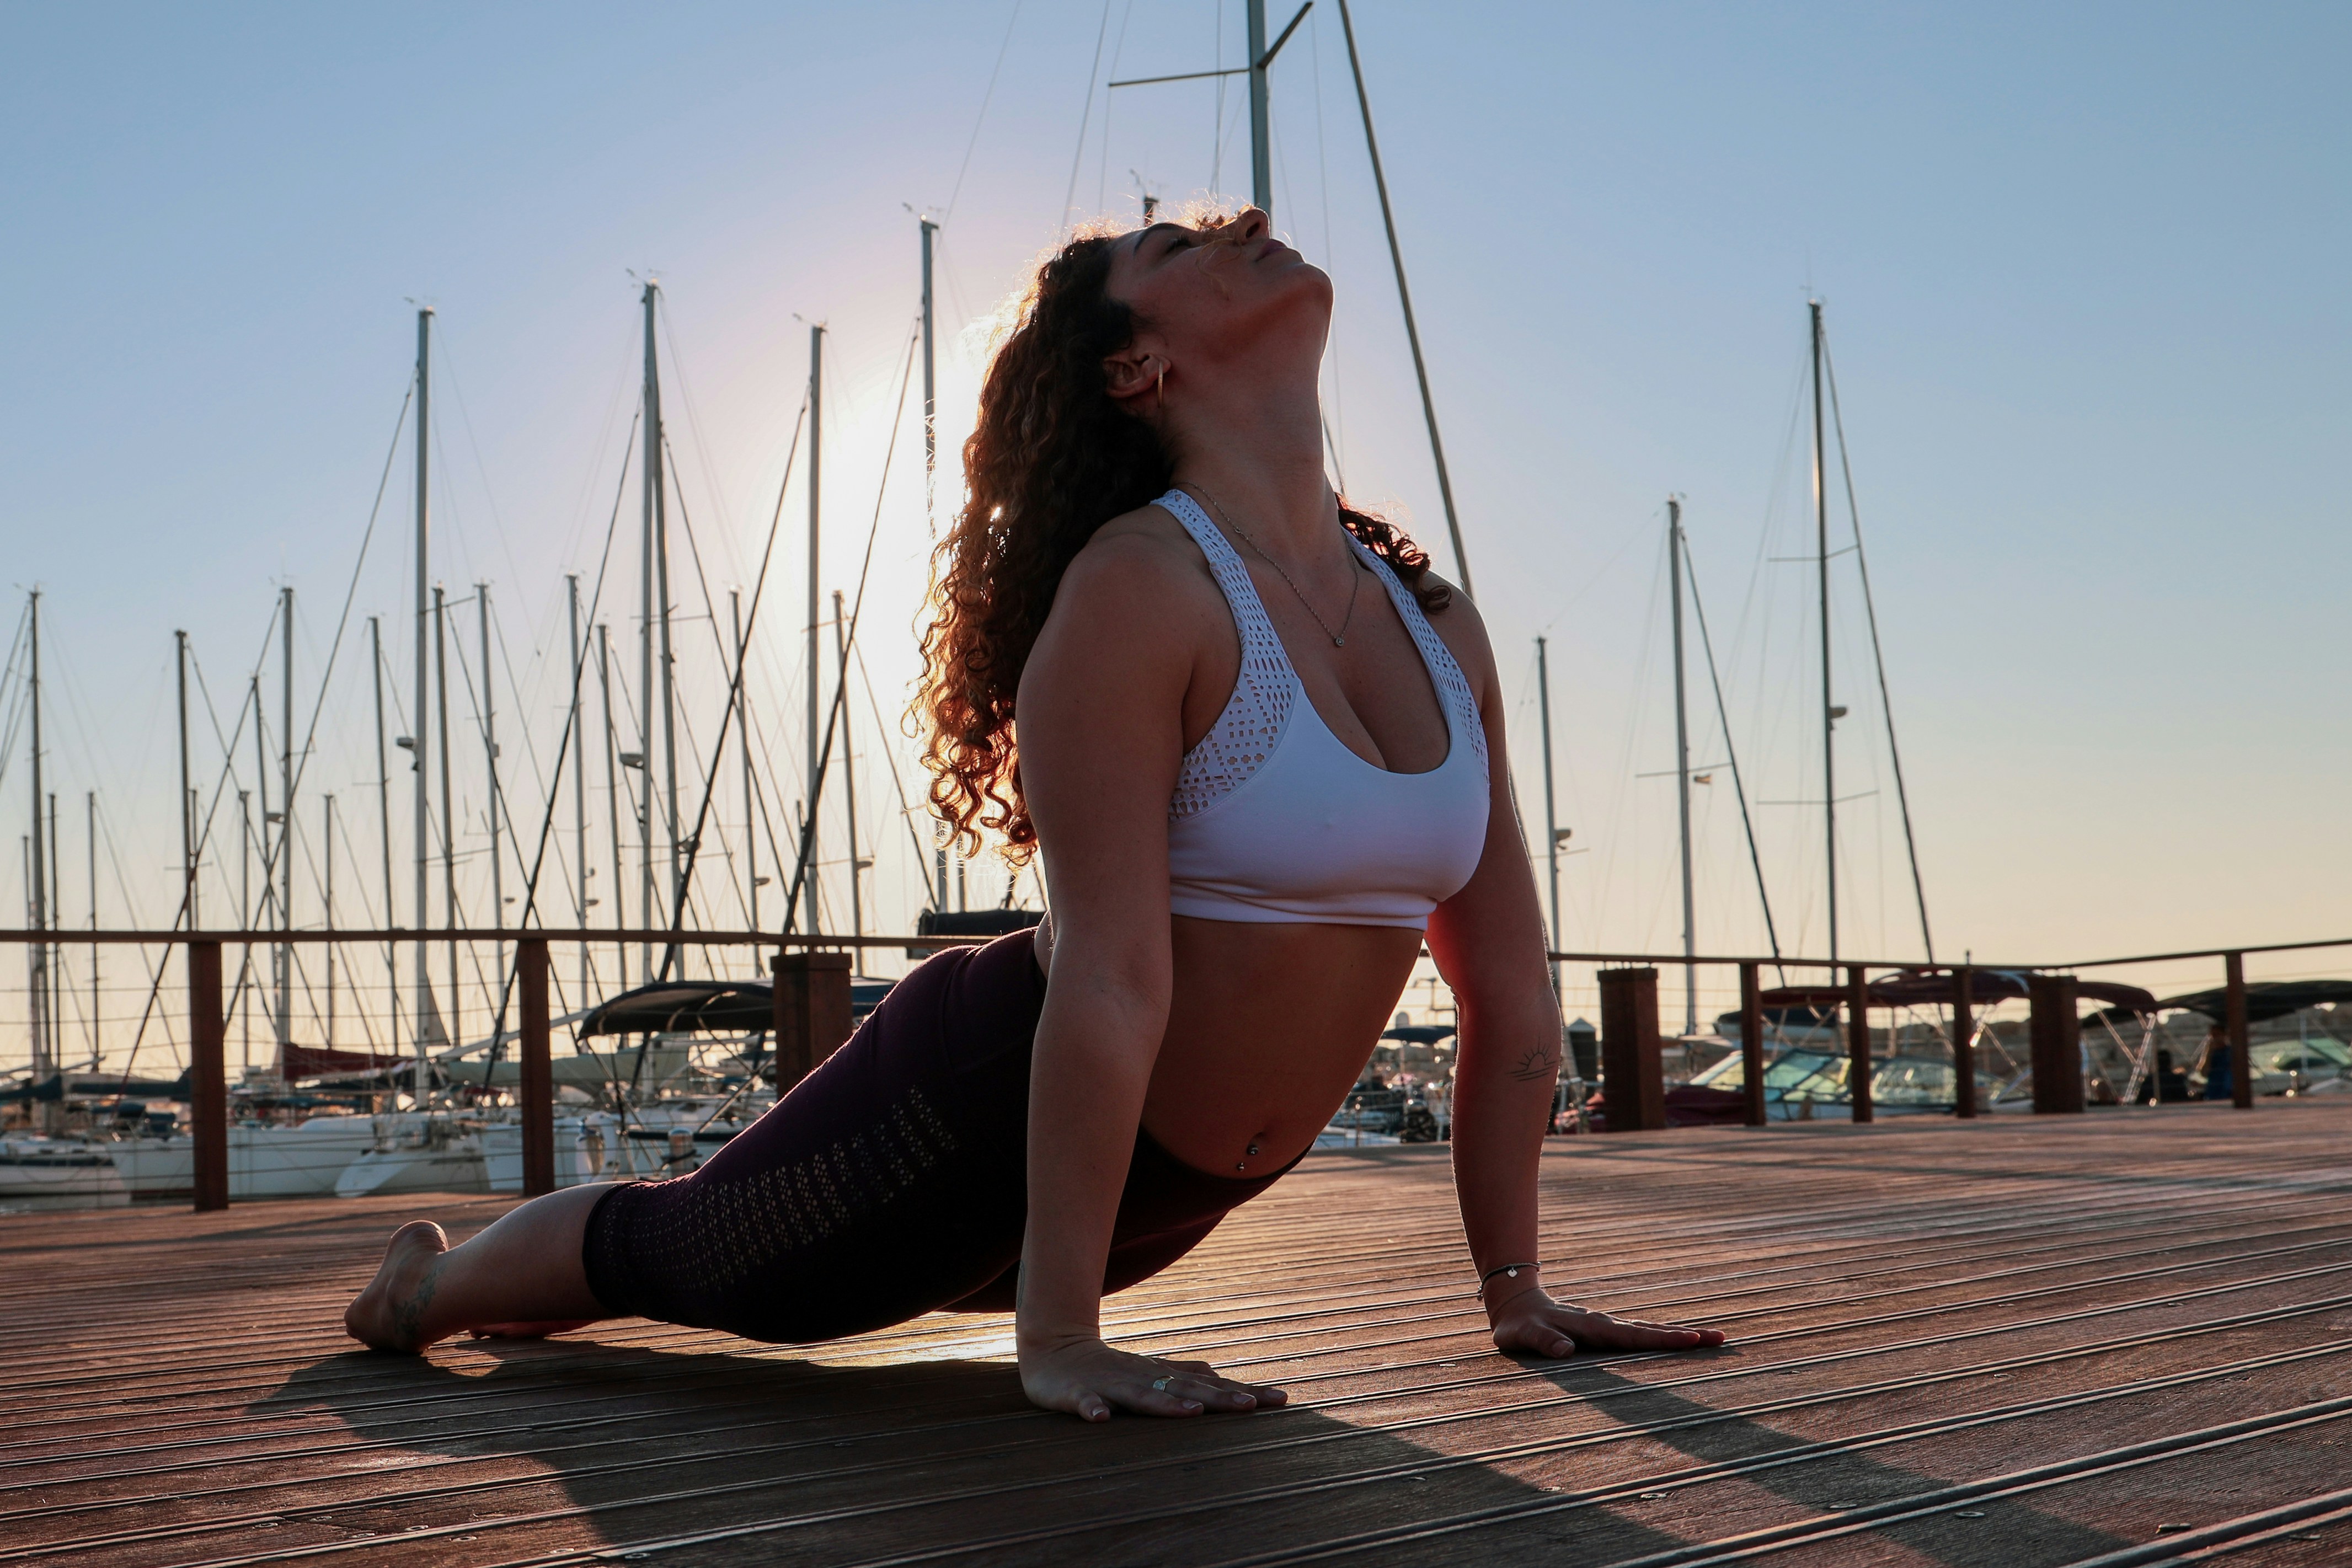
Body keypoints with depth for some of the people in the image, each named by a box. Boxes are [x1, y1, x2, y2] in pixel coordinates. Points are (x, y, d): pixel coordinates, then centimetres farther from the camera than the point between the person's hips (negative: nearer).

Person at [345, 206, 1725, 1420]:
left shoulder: (1440, 628, -3)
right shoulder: (1139, 589, -25)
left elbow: (1512, 985, 2)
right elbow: (1111, 980, -30)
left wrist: (1515, 1290, 2)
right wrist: (1059, 1341, -30)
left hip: (1176, 1193, 8)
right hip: (984, 1108, -8)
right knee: (679, 1253, 14)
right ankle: (425, 1288, 46)